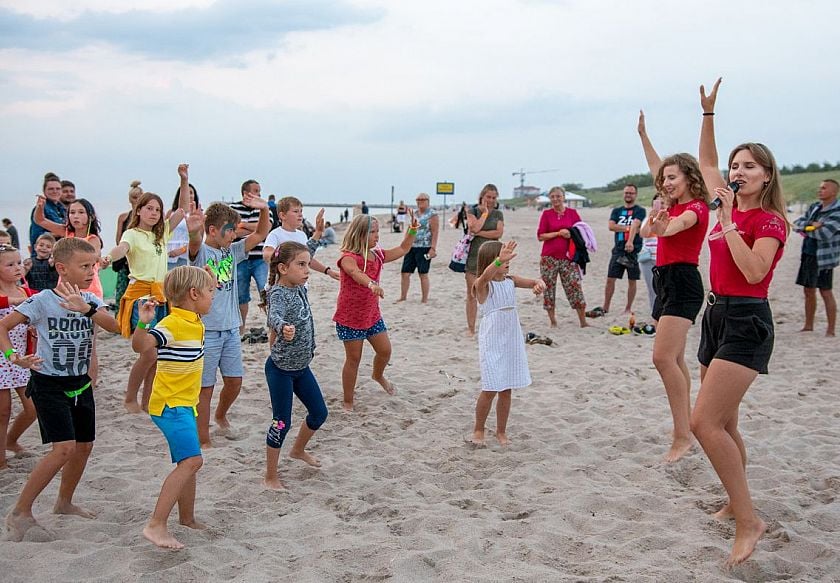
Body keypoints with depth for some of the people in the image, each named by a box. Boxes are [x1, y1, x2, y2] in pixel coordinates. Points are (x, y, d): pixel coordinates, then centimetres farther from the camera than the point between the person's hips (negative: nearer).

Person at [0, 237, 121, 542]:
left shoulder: (90, 301, 1)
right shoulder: (42, 301, -14)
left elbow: (115, 327, -16)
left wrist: (86, 309, -32)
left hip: (80, 383, 6)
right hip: (49, 383, -6)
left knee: (84, 445, 13)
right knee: (64, 448, -17)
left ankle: (64, 502, 34)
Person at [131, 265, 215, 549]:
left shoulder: (195, 321, 8)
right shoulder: (172, 325, -21)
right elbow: (140, 345, -38)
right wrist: (143, 323, -51)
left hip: (183, 403, 10)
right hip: (170, 405, -10)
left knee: (189, 462, 21)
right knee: (191, 461, -21)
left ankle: (187, 518, 38)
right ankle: (156, 525, -20)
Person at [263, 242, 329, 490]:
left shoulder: (300, 288, -1)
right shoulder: (278, 293, -26)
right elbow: (274, 316, -49)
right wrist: (283, 327, -64)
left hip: (302, 366, 9)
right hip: (280, 369, -9)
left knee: (319, 413, 18)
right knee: (281, 423, -2)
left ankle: (298, 450, 46)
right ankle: (270, 477, 14)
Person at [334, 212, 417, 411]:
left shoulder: (377, 255, 4)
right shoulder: (348, 257, -20)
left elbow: (402, 249, 17)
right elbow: (356, 273, -43)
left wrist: (412, 229, 4)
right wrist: (372, 284, -62)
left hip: (372, 314, 7)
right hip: (349, 317, -7)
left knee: (385, 350, 12)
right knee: (354, 359, 1)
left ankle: (378, 375, 46)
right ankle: (348, 402, 15)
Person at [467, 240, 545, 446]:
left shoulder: (511, 281, 5)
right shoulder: (483, 285, -13)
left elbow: (533, 282, 2)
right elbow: (486, 276, -36)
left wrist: (539, 284, -24)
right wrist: (499, 260, -55)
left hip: (512, 342, 5)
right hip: (492, 343, -5)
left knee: (506, 390, 11)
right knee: (490, 389, -3)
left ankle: (501, 431, 25)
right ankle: (478, 430, 17)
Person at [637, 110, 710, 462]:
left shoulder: (696, 208, -10)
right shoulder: (676, 205, 15)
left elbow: (677, 225, -34)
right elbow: (655, 166, 29)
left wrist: (660, 228, -54)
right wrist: (643, 135, 30)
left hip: (682, 281, -10)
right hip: (665, 279, 10)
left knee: (664, 357, -18)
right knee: (674, 359, 12)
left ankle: (682, 435, -16)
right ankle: (685, 427, 20)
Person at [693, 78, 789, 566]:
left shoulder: (770, 221, -9)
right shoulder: (733, 207, 11)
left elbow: (754, 271, -25)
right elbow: (706, 162, 24)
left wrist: (728, 224, -19)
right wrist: (708, 113, 18)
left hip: (746, 322, -8)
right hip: (718, 315, 8)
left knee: (705, 421, -19)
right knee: (724, 424, 14)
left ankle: (749, 520, -12)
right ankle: (738, 503, 28)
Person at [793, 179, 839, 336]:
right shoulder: (814, 207, 11)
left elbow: (824, 234, -22)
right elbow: (796, 224, 6)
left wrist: (807, 228, -5)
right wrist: (812, 225, -14)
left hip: (823, 258, -7)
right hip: (808, 255, 7)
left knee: (826, 293, -3)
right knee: (808, 291, 14)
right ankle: (808, 326, 25)